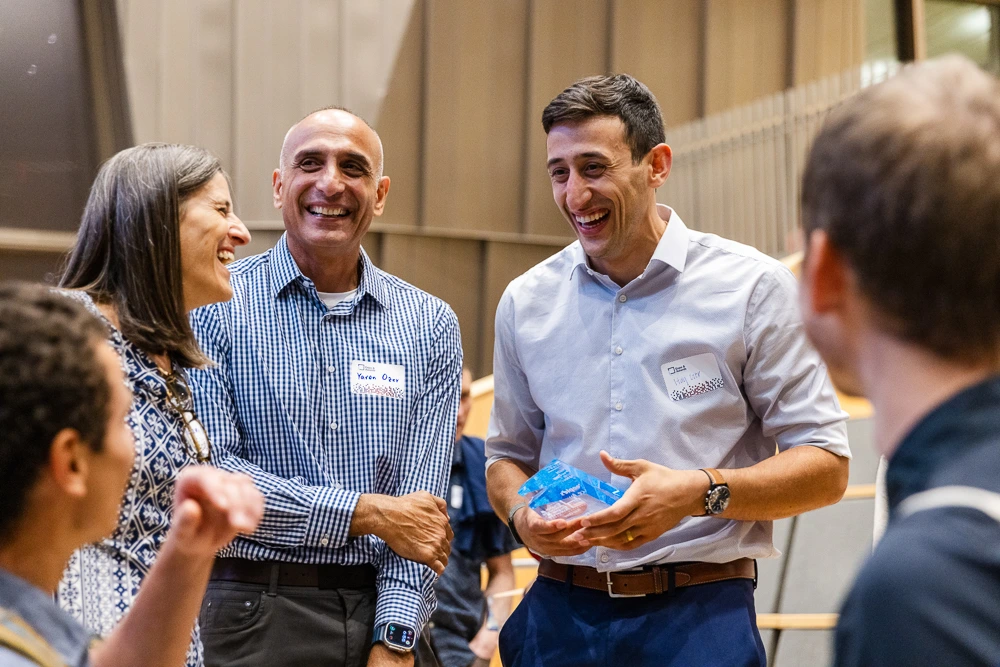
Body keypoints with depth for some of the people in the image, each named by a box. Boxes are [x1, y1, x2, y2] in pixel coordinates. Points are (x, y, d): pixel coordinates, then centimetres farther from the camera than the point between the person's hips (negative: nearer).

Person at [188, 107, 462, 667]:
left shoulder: (431, 325, 5)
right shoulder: (213, 308, -4)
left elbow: (423, 504, -1)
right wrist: (366, 512, -13)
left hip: (377, 615, 3)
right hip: (251, 620, -2)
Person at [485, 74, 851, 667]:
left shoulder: (753, 287, -4)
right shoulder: (527, 301, 8)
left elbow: (826, 468, -5)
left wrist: (699, 492, -20)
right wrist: (521, 513, -5)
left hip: (699, 617, -3)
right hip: (561, 615, 3)